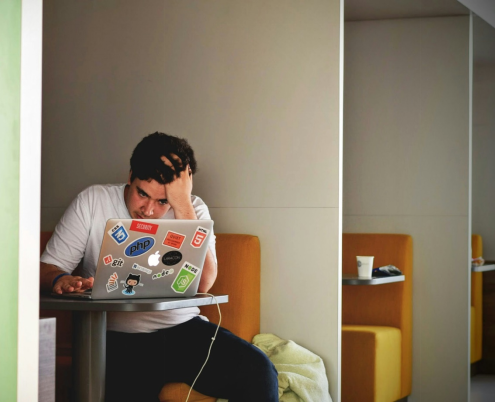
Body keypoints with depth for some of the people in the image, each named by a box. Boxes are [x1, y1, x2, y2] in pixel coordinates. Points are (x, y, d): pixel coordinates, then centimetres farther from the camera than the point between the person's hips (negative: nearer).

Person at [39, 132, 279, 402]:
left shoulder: (192, 210, 4)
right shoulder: (92, 202, 3)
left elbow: (202, 284, -12)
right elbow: (47, 268, 2)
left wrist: (183, 204, -16)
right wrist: (60, 280, -23)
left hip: (183, 330, 2)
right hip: (116, 339, -2)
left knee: (258, 370, -22)